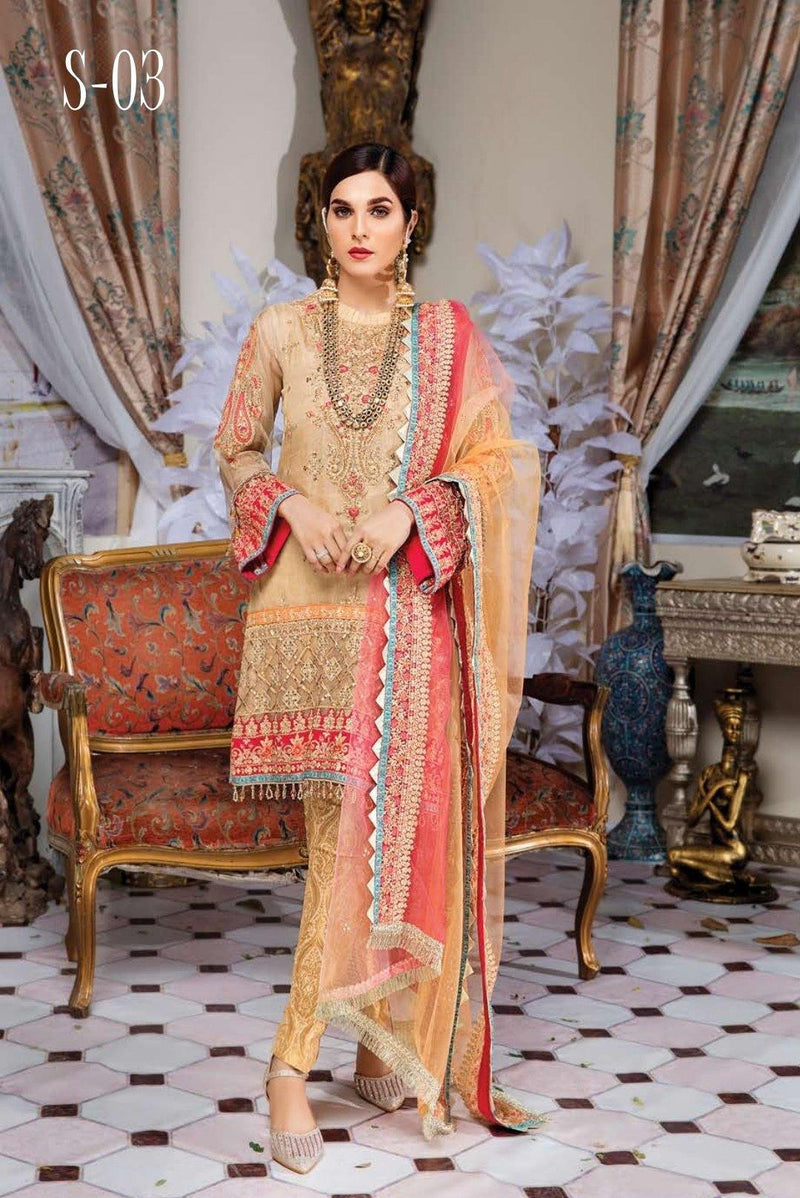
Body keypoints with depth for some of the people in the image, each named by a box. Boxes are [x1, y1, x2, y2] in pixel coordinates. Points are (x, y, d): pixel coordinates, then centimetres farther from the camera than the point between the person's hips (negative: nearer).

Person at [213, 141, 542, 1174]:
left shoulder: (450, 337, 6)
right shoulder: (281, 330, 5)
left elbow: (501, 462, 1)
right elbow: (234, 448, 12)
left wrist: (411, 511, -14)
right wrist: (292, 503, -7)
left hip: (414, 610, 2)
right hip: (312, 609, -1)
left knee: (406, 827, 3)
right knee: (349, 830, -6)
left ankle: (357, 1053, 16)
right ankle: (319, 1060, 5)